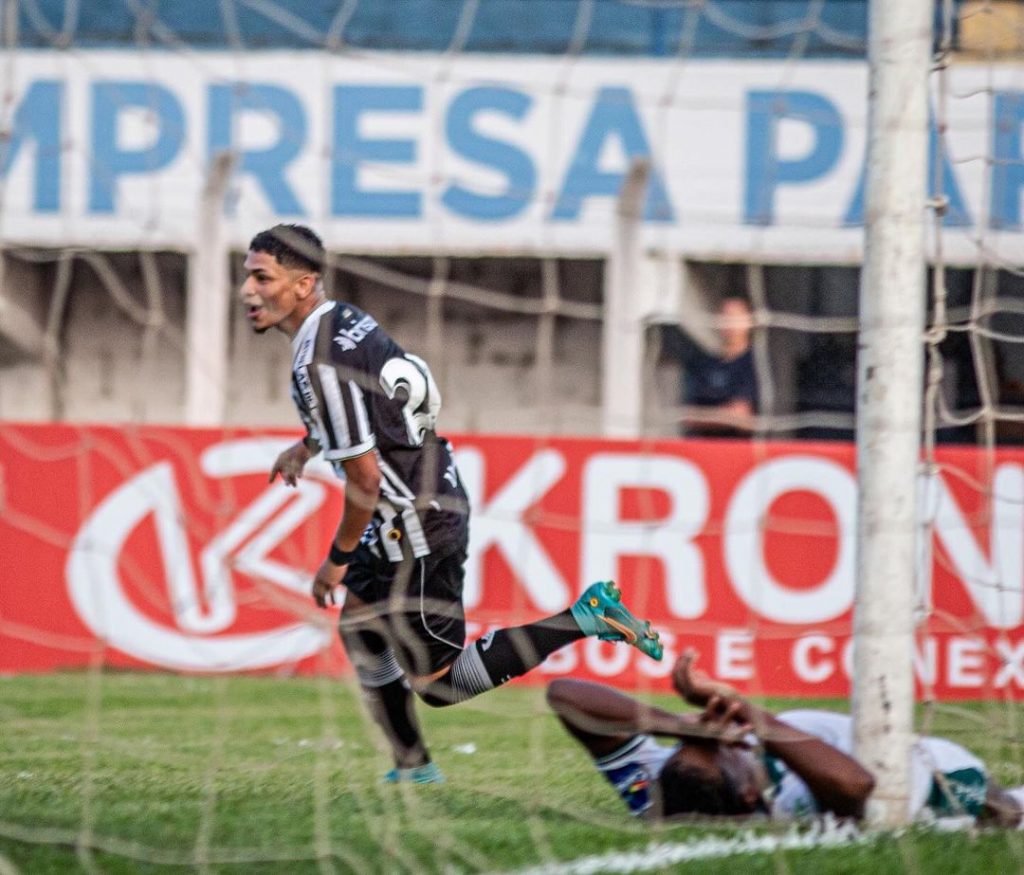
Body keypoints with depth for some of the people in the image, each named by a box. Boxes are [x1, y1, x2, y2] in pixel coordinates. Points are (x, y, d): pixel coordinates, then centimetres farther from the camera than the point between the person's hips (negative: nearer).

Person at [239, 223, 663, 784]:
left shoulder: (320, 364, -25)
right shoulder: (343, 318, 4)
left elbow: (365, 475, -25)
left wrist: (338, 559, -13)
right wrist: (309, 443, 27)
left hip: (413, 527, -10)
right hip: (436, 494, 10)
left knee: (438, 683, -1)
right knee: (360, 632, 24)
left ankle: (585, 616, -6)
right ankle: (413, 769, 34)